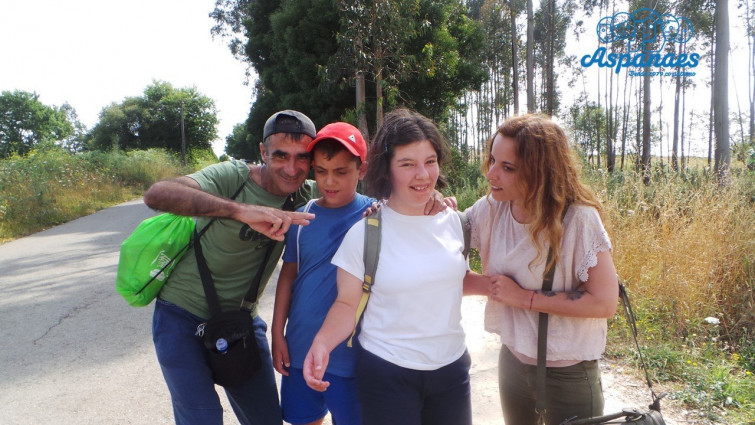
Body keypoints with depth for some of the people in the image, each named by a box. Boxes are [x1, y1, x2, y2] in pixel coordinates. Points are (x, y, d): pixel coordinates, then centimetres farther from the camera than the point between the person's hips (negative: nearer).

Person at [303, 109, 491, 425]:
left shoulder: (451, 221, -1)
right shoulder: (364, 232, -13)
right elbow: (347, 303, -6)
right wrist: (322, 343, -23)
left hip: (452, 367, 4)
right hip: (387, 375, -4)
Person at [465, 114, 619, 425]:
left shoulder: (578, 219, -23)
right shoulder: (490, 209, -9)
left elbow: (605, 302, -23)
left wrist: (525, 297, -21)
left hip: (569, 374, -4)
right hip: (512, 361, 5)